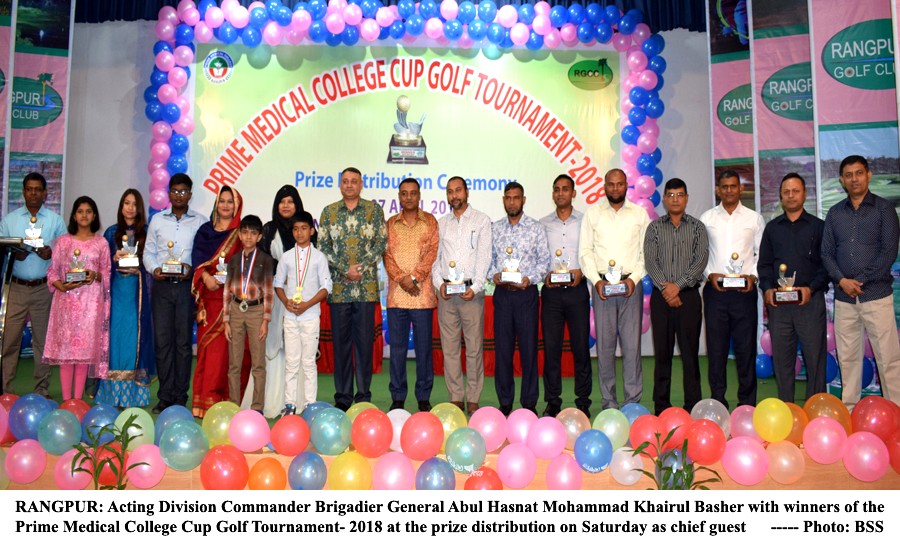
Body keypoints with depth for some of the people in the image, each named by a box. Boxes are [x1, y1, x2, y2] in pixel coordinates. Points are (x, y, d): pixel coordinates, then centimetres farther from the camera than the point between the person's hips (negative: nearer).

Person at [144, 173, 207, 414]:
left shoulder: (200, 222, 4)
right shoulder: (157, 220, 12)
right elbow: (148, 252, 11)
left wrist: (192, 268, -16)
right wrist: (154, 269, -7)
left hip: (186, 285, -2)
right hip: (162, 286, 2)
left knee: (183, 341, 1)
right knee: (162, 340, 2)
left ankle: (180, 396, 8)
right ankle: (165, 396, 10)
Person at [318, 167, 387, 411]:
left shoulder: (374, 209, 6)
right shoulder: (329, 212, 8)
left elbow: (381, 243, 2)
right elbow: (323, 246, 3)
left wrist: (362, 267, -10)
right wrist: (346, 269, -8)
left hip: (367, 286, -1)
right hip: (338, 287, 1)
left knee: (365, 340, 2)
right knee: (341, 341, 5)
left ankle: (364, 395, 11)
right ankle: (342, 397, 14)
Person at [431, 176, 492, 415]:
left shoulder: (481, 220, 6)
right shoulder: (441, 223, 16)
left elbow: (484, 256, -2)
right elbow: (435, 256, 12)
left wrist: (475, 287, -12)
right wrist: (439, 283, -4)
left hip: (472, 290, -3)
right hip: (446, 292, 3)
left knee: (474, 347, -2)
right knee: (449, 346, 4)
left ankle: (473, 399, 6)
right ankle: (456, 397, 12)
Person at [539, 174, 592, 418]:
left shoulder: (585, 221, 6)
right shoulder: (543, 224, 11)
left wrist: (581, 272, -12)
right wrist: (544, 275, -7)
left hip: (577, 289, -1)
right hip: (551, 290, 1)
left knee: (580, 345, 2)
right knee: (551, 346, 3)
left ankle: (583, 400, 12)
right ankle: (552, 401, 11)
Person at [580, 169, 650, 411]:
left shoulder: (640, 213, 11)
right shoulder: (592, 213, 10)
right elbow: (585, 251, 6)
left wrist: (634, 278, -7)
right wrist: (596, 280, -7)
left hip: (631, 285, 0)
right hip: (602, 285, 0)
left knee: (632, 345, -2)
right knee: (604, 345, 1)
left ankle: (633, 401, 7)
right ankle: (608, 402, 10)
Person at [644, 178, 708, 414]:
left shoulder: (697, 227, 7)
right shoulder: (655, 227, 9)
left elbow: (701, 259, -4)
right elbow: (650, 261, 0)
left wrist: (678, 285, -13)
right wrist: (665, 288, -12)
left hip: (689, 295, -1)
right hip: (661, 296, 1)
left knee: (690, 351, 0)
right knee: (662, 352, 4)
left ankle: (692, 406, 7)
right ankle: (661, 406, 11)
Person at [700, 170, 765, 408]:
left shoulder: (754, 218, 9)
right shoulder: (706, 218, 8)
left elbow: (762, 254, 8)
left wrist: (753, 275, -7)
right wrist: (710, 274, -6)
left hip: (745, 290, 0)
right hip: (715, 290, 0)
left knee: (746, 347, 2)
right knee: (716, 346, 3)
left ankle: (747, 402, 12)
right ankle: (718, 400, 13)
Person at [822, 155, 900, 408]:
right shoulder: (835, 213, 12)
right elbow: (827, 252, 8)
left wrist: (861, 281, -10)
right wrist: (842, 280, -7)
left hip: (877, 295, -3)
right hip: (844, 298, 3)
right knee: (847, 357, 7)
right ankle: (849, 409, 16)